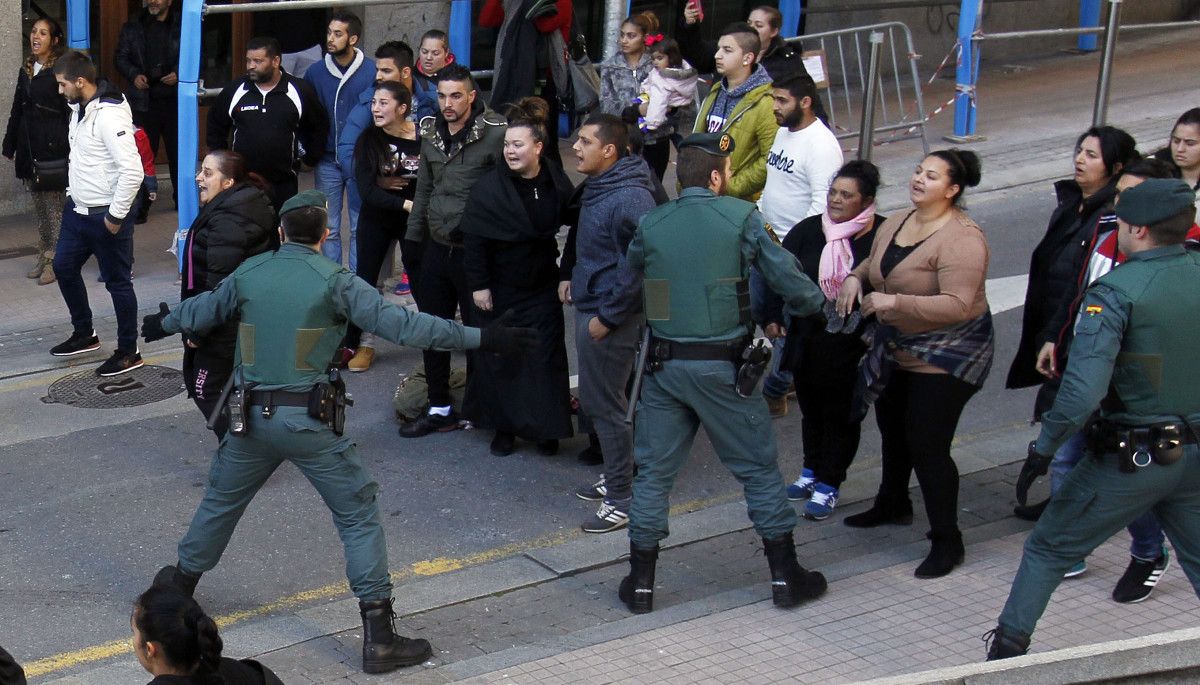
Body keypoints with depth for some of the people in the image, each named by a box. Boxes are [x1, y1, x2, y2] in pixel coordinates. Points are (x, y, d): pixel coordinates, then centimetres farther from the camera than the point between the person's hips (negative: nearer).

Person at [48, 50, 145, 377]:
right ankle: (84, 334, 36)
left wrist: (116, 216, -22)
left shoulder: (109, 116, -24)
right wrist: (74, 194, 18)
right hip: (77, 209, 10)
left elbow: (132, 171, -29)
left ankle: (128, 353, 14)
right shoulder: (79, 109, 6)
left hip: (106, 215, -10)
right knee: (64, 267, 19)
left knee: (117, 281, 2)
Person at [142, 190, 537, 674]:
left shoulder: (248, 273, 4)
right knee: (359, 515, 3)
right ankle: (379, 638, 0)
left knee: (221, 501, 26)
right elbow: (401, 325, -13)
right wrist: (482, 338, -11)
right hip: (310, 422, -4)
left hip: (252, 416, 4)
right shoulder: (335, 282, -9)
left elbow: (201, 311, 22)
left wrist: (163, 322, 46)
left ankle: (181, 583, 46)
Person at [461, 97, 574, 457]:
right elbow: (473, 240, -10)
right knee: (498, 358, 5)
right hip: (499, 290, -2)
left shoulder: (558, 184, -4)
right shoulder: (489, 187, -13)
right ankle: (503, 427, 19)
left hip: (543, 288, 2)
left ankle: (546, 428, 17)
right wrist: (478, 285, -11)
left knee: (546, 357, 4)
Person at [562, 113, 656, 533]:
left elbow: (638, 267, -25)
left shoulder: (630, 199, -23)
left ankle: (621, 499, 9)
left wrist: (607, 317, -21)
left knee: (605, 405, -1)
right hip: (588, 308, 10)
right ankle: (615, 478, 33)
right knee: (593, 401, 19)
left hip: (611, 319, -10)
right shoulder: (594, 188, 8)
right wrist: (568, 273, 12)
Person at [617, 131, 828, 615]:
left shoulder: (650, 226, 1)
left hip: (664, 366, 3)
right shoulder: (740, 218, -8)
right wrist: (812, 304, 13)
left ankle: (641, 583, 15)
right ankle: (785, 576, 16)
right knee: (758, 467, 10)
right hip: (723, 368, -2)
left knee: (653, 471, 11)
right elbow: (788, 277, -6)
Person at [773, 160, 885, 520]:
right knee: (812, 410, 19)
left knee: (843, 415, 7)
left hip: (853, 348, -3)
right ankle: (811, 472, 38)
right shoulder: (808, 231, -1)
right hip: (808, 341, 3)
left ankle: (829, 485, 20)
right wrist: (776, 316, -9)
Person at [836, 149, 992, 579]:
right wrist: (854, 279, -4)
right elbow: (871, 264, 19)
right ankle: (892, 505, 47)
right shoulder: (896, 224, 2)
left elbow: (957, 304, -31)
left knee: (927, 445, -11)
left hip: (948, 354, -9)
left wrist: (894, 302, -35)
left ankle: (947, 542, 1)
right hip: (896, 347, 9)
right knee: (893, 428, 24)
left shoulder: (961, 239, -24)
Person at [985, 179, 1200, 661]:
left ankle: (1008, 648, 16)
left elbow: (1083, 390, -27)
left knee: (1049, 549, 11)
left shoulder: (1115, 292, -19)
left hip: (1131, 459, -5)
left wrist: (1044, 445, -14)